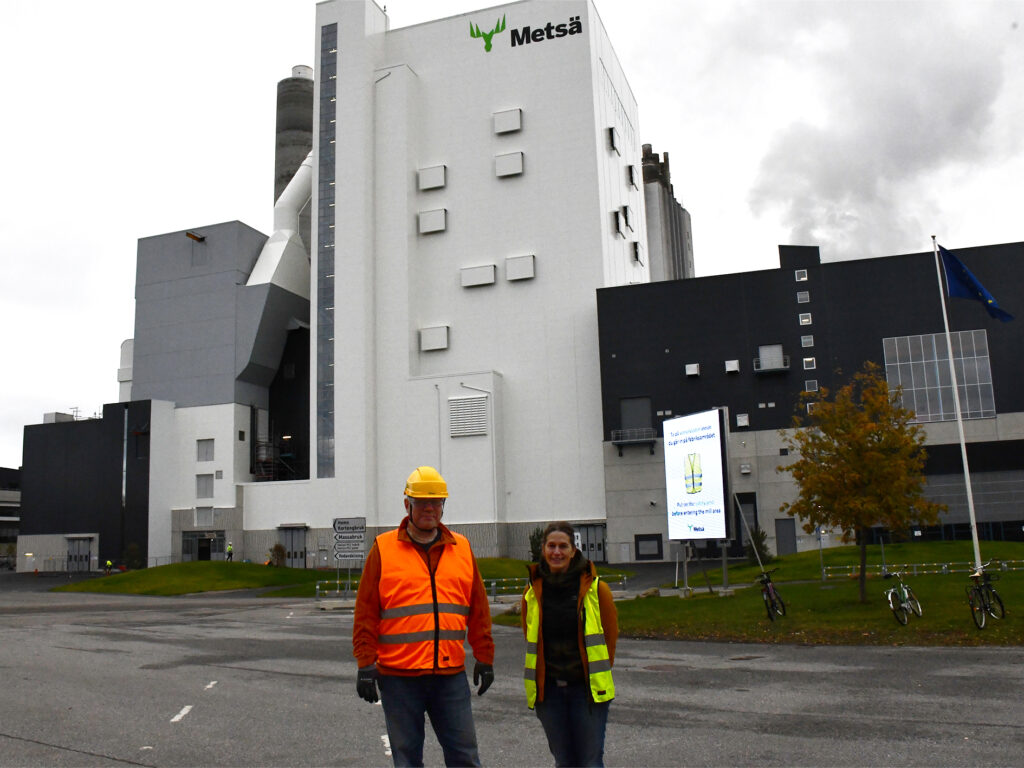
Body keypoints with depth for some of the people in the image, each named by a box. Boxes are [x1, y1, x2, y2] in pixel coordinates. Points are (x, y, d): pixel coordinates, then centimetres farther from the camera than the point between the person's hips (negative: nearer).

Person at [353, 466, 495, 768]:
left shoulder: (462, 548, 9)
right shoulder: (383, 549, 0)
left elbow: (478, 610, 12)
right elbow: (365, 613, 0)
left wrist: (484, 658, 11)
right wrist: (365, 664, -4)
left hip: (451, 675, 2)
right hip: (398, 676, -2)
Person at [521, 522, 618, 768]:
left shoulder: (596, 588, -7)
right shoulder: (533, 591, 1)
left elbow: (610, 635, 4)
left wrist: (597, 673, 7)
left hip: (588, 688, -3)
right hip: (548, 689, 3)